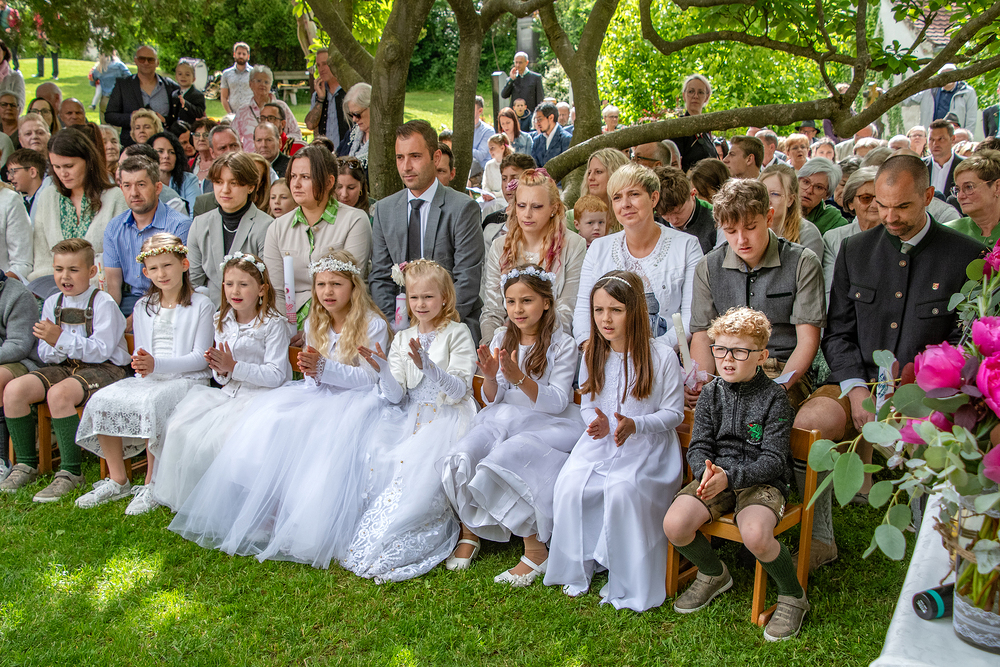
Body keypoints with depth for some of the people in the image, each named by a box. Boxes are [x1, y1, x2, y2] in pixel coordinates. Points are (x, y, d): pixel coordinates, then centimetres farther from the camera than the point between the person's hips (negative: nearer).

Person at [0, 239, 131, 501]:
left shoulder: (103, 303, -9)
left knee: (59, 393, -35)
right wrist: (56, 349, -14)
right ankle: (26, 465, 2)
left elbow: (101, 350, -19)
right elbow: (45, 354, 10)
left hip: (105, 369, -7)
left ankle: (71, 472, -23)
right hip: (65, 366, 7)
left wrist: (62, 340, -26)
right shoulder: (52, 303, 11)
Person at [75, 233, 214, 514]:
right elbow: (140, 352, 19)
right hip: (148, 378, 6)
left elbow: (200, 357, -8)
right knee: (101, 400, -18)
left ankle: (152, 484, -20)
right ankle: (117, 480, -5)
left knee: (149, 402, -34)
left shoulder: (201, 305, -1)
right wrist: (140, 366, -6)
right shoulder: (143, 307, 19)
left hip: (187, 379, -6)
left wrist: (157, 364, -21)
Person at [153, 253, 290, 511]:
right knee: (180, 429, -10)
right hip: (228, 392, 7)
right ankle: (183, 495, 5)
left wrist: (234, 367, -21)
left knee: (218, 438, -26)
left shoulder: (273, 324, -9)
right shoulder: (222, 322, 12)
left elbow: (275, 376, -15)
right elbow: (222, 376, 17)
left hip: (261, 396, -7)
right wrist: (220, 370, -8)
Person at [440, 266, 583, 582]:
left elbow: (557, 402, -11)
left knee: (502, 462, -32)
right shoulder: (501, 338, 10)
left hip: (547, 424, -5)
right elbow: (492, 400, 8)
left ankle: (535, 550, -17)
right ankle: (469, 532, 2)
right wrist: (491, 377, -16)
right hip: (502, 418, 5)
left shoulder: (562, 344, -4)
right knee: (459, 460, -23)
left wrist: (519, 378, -25)